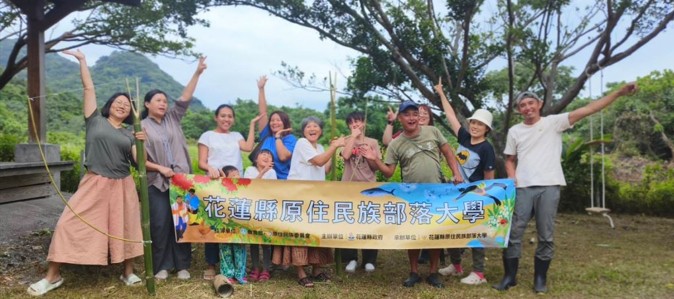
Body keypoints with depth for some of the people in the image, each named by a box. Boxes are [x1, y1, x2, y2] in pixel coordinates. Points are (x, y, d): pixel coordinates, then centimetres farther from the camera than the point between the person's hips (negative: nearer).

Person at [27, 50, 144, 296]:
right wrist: (82, 61, 7)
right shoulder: (95, 121, 6)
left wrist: (142, 143, -13)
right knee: (70, 224, -4)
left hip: (122, 185, 2)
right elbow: (89, 88, 6)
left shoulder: (129, 135, 12)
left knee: (125, 226, 6)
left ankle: (128, 272, 21)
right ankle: (53, 275, 9)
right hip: (94, 183, -2)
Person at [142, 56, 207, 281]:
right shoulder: (141, 127, 2)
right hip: (157, 183, -2)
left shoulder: (172, 119, 11)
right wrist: (160, 168, -13)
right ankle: (162, 266, 13)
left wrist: (197, 73, -3)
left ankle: (182, 265, 14)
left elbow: (185, 99, 3)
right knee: (160, 224, -1)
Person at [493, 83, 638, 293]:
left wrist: (619, 93, -10)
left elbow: (587, 110, -3)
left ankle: (540, 278, 17)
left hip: (549, 187, -2)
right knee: (513, 232, 1)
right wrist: (511, 177, -1)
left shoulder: (553, 122, 4)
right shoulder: (514, 131, 13)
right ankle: (510, 276, 13)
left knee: (546, 236, 4)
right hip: (523, 188, 2)